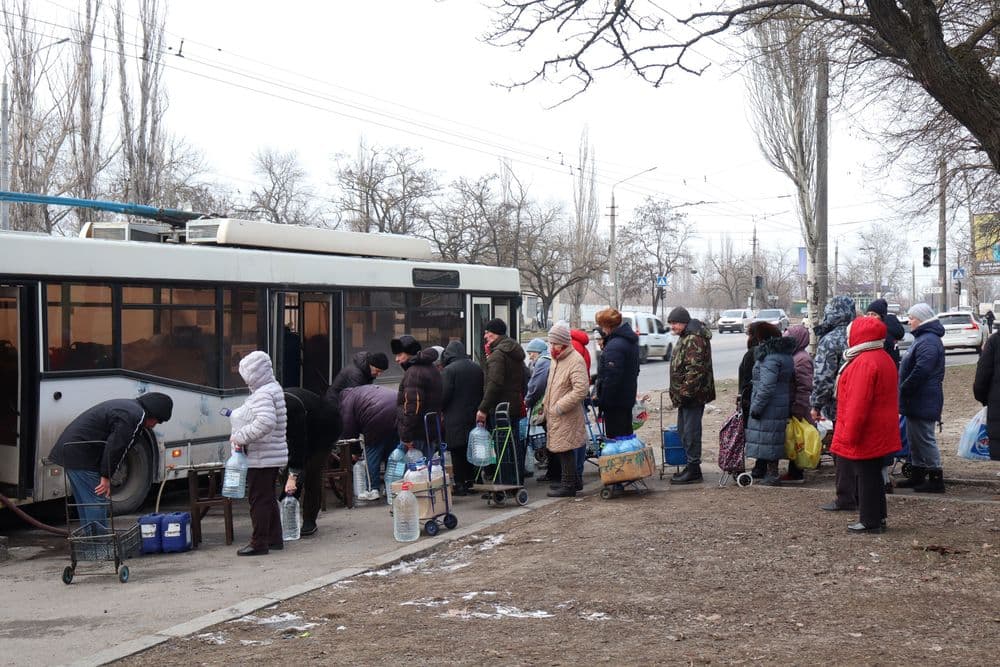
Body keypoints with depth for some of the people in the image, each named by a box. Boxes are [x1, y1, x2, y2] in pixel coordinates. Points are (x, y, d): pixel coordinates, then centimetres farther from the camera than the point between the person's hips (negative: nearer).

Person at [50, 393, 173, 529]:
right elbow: (115, 448, -20)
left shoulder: (126, 406, 19)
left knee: (85, 504, 17)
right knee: (97, 503, -6)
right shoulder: (134, 416, -16)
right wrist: (106, 477, -15)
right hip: (81, 456, -11)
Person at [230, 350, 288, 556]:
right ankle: (274, 538, 25)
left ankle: (259, 543, 0)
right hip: (273, 455, 11)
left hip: (261, 458, -10)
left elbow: (266, 422, -33)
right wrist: (238, 415, 17)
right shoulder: (273, 388, 14)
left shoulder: (263, 394, -19)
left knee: (258, 498, -4)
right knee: (268, 497, 18)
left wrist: (240, 437, -24)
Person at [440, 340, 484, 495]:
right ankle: (471, 480, 18)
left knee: (457, 453, -1)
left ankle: (460, 484, -1)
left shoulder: (448, 370, -13)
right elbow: (483, 391, 11)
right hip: (474, 416, 6)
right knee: (471, 451, 14)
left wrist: (441, 409, 2)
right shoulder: (477, 368, 7)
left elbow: (444, 395, -16)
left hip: (455, 419, -6)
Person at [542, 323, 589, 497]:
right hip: (554, 414, 9)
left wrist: (559, 407, -22)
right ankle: (572, 481, 26)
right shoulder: (556, 359, 14)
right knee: (560, 449, 15)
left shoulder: (576, 360, -17)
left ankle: (569, 485, 3)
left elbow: (581, 389, -25)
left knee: (565, 449, -5)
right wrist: (545, 404, 19)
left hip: (567, 416, -9)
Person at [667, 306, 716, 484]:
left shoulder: (694, 340, -18)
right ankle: (691, 466, 25)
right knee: (684, 430, 16)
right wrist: (678, 393, 22)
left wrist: (684, 392, -23)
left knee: (691, 431, -5)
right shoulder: (686, 337, 17)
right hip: (686, 396, 11)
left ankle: (694, 469, 1)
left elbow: (694, 369, -24)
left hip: (693, 395, -11)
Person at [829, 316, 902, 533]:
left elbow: (859, 403, -23)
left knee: (865, 475, -1)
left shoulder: (864, 363, -20)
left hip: (865, 434, -10)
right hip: (879, 433, 10)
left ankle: (870, 521, 6)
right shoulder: (884, 358, 13)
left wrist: (849, 434, -18)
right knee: (871, 474, 16)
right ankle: (877, 516, 23)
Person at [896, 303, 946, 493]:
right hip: (917, 401, 11)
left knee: (924, 440, -5)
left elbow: (921, 371, -27)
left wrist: (903, 390, -19)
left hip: (923, 402, -11)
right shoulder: (923, 338, 17)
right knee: (914, 439, 16)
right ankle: (917, 476, 25)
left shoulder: (929, 342, -19)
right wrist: (904, 391, 15)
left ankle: (936, 480, 0)